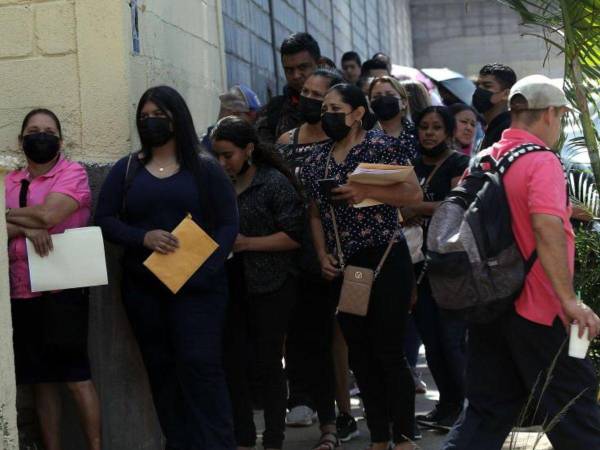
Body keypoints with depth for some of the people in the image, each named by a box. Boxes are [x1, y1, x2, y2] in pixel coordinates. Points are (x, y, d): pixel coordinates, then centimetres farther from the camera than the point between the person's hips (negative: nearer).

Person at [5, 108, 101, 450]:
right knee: (42, 380, 9)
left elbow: (48, 215, -17)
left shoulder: (73, 173, -3)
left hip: (62, 289, -5)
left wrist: (10, 215, -1)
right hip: (21, 292, 5)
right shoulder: (9, 182, 14)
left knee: (76, 376, -4)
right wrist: (27, 227, -16)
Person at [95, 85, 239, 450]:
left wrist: (209, 265, -16)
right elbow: (106, 220, 4)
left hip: (197, 285, -3)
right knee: (161, 368, 5)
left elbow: (229, 224, 0)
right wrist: (144, 237, -14)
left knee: (200, 365, -11)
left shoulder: (205, 168, 5)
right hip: (144, 287, 3)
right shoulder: (126, 169, 11)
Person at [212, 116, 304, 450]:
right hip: (231, 285, 5)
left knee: (268, 363, 1)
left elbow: (294, 236, -13)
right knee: (234, 363, 6)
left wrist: (246, 242, -18)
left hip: (270, 286, -5)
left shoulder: (275, 182, -8)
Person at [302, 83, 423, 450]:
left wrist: (366, 192, -20)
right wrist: (323, 255, 4)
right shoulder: (317, 161, 12)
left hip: (385, 260, -6)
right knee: (360, 355, 10)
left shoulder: (381, 147, -6)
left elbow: (414, 194, -11)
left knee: (388, 352, -4)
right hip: (343, 267, 6)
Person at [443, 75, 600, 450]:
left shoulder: (484, 160, 10)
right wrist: (569, 299, -31)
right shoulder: (542, 161, -14)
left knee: (488, 410, 11)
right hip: (538, 308, -7)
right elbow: (546, 226, -29)